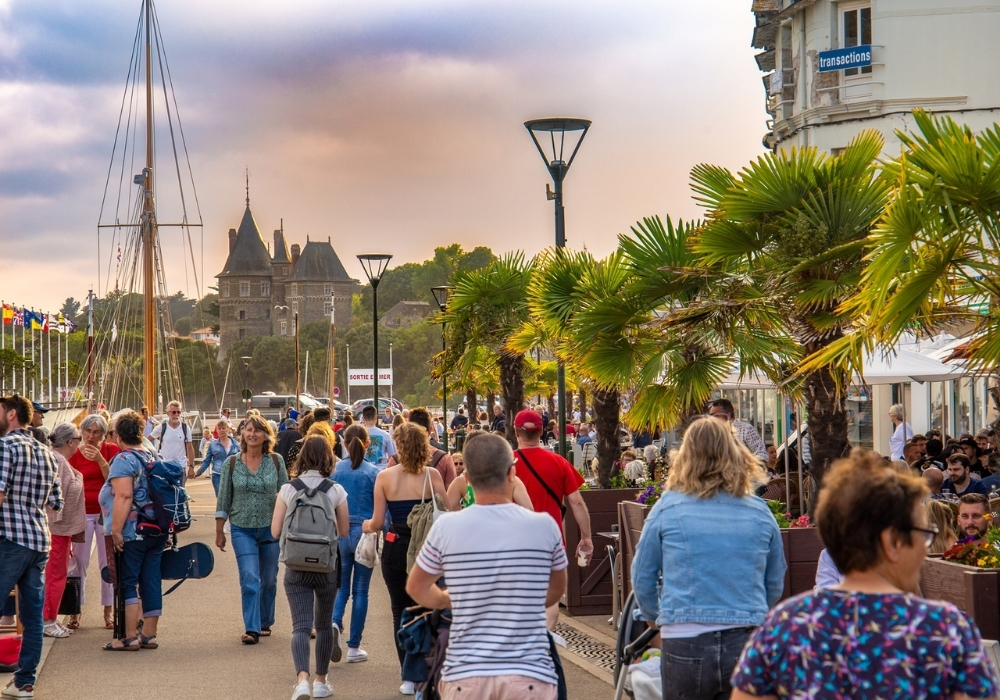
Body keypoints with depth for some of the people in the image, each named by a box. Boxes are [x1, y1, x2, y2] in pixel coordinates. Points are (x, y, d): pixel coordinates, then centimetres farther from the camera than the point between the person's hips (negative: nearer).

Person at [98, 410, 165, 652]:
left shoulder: (123, 459, -11)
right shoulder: (152, 458, 13)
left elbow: (124, 496, -20)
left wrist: (116, 531, -19)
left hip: (133, 532, -7)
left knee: (128, 583, -2)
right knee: (151, 580, 8)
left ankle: (130, 637, -3)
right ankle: (149, 634, 12)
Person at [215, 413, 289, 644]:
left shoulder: (276, 461, -1)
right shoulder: (231, 464, -1)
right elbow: (223, 500, 4)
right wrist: (219, 531, 3)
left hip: (271, 528, 1)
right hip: (242, 530, -1)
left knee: (268, 580, 11)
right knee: (249, 579, -12)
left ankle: (264, 623, 29)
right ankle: (251, 628, -11)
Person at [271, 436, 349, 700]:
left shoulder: (287, 490, -4)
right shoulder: (336, 491, -5)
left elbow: (275, 531, -3)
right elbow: (343, 531, 1)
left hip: (296, 567, -1)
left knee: (300, 626, -3)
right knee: (323, 624, 17)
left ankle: (303, 679, -24)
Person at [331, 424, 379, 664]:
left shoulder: (335, 470, -1)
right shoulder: (373, 472, -5)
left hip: (338, 534, 1)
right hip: (365, 534, -1)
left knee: (341, 585, 14)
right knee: (360, 590, 8)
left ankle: (335, 622, -16)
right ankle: (354, 647, 11)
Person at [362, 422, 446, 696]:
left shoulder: (385, 476, -6)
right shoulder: (432, 475, -6)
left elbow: (378, 522, -4)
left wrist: (366, 526, 18)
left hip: (396, 547, 0)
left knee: (401, 612, 9)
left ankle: (409, 677, 8)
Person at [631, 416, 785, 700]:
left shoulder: (668, 507, 0)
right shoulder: (760, 512, 4)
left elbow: (642, 579, 10)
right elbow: (775, 586, 14)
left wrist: (658, 615, 29)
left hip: (685, 644, -2)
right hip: (747, 644, 2)